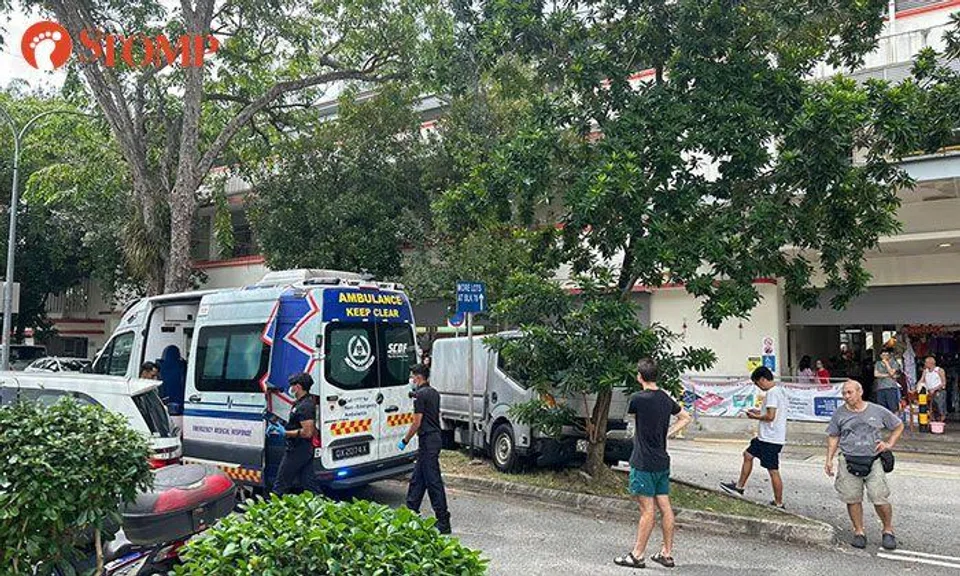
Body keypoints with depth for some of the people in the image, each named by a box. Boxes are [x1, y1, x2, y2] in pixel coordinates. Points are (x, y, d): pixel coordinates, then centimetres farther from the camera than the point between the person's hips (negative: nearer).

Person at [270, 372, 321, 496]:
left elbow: (307, 432, -26)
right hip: (305, 450, 10)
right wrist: (280, 429, 12)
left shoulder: (304, 406, -21)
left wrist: (285, 433, -19)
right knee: (309, 483, 12)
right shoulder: (300, 403, 13)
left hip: (297, 451, -10)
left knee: (281, 484, 1)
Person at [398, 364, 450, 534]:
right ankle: (411, 510, 27)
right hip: (435, 437, 10)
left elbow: (417, 423, -15)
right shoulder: (434, 393, 13)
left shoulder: (421, 395, -15)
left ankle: (443, 522, -3)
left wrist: (405, 441, -7)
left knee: (433, 481, -6)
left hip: (428, 440, -10)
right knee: (417, 478, 18)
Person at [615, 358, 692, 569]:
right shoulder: (667, 399, 5)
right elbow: (686, 418, 20)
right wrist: (667, 433, 12)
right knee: (665, 507, 11)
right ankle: (667, 554, 20)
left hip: (644, 463, -7)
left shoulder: (637, 399, -16)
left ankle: (637, 556, 8)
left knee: (647, 510, -2)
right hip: (662, 462, 7)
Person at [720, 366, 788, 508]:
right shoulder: (780, 390, 11)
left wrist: (755, 417, -10)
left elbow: (771, 416, -26)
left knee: (773, 471, -2)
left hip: (770, 439, -11)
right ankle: (739, 486, 29)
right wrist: (760, 412, 13)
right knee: (748, 454, 20)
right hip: (766, 437, 11)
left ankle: (779, 504, 8)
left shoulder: (772, 393, -20)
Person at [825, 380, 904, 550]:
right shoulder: (840, 413, 4)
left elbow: (899, 426, 17)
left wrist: (889, 444, 4)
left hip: (873, 461, -1)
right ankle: (859, 532, 17)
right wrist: (829, 460, 3)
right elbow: (833, 437, 10)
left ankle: (888, 531, 17)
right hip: (849, 462, 1)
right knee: (853, 499, 2)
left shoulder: (878, 411, 3)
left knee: (880, 499, -6)